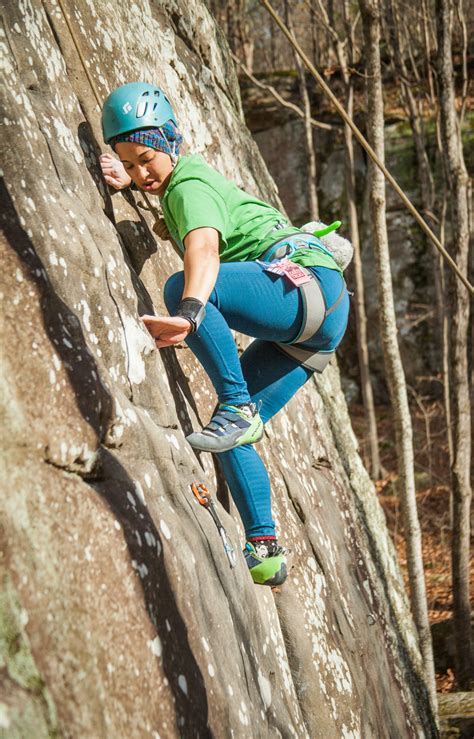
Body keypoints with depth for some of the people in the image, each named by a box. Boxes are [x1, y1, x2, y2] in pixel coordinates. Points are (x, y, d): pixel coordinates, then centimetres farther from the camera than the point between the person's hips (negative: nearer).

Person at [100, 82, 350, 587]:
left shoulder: (189, 185, -8)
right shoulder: (187, 177, 21)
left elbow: (205, 249, -28)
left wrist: (189, 314, -47)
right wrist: (129, 183, 26)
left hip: (305, 278, -10)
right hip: (314, 326, 10)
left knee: (180, 288, -31)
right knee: (233, 432, 3)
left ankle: (237, 409, -25)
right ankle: (264, 552, 1)